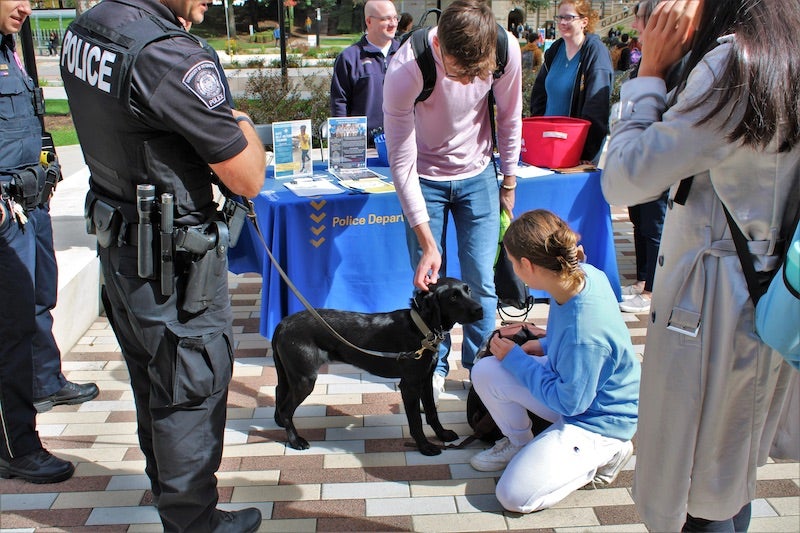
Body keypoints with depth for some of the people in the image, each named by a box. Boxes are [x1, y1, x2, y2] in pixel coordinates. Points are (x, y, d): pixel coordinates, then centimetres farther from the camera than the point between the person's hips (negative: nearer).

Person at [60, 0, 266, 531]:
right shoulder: (170, 55, -26)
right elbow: (247, 178, -21)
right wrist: (241, 123, -1)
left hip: (117, 245, 9)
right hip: (174, 262, -9)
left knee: (153, 389, 23)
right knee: (190, 392, 9)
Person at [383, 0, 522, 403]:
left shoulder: (506, 50, -23)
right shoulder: (405, 71, -31)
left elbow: (509, 118, -3)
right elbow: (402, 162, -25)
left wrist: (509, 182, 6)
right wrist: (427, 242, -25)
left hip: (477, 175, 2)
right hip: (424, 178, -2)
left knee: (481, 281, 2)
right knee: (429, 280, 1)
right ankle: (435, 366, 22)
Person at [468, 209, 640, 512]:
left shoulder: (582, 334, -39)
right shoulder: (582, 274, -14)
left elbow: (569, 403, -23)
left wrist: (515, 359, -15)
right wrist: (546, 343, 0)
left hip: (596, 420, -8)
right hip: (573, 381, 8)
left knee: (515, 495, -10)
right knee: (485, 372, -8)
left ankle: (605, 453, 7)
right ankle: (519, 443, 18)